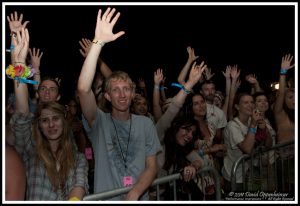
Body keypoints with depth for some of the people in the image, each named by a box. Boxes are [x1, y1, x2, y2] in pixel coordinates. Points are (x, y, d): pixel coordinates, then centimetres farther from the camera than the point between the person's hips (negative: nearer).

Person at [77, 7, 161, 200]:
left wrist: (135, 193, -13)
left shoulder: (145, 123, 4)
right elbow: (83, 89, -20)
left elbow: (152, 166, 4)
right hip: (105, 199, -1)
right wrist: (98, 43, -26)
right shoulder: (99, 122, -3)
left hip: (140, 198, 1)